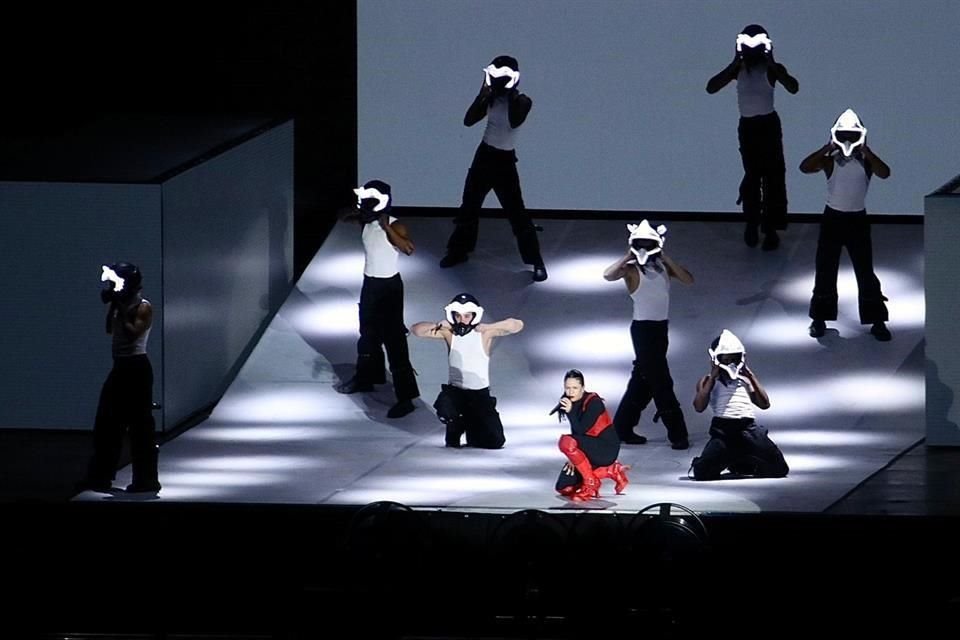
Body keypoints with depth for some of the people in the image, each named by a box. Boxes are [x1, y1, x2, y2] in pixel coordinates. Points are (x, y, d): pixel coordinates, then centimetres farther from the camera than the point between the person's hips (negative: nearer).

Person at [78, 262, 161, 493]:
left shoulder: (144, 308, -10)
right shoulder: (121, 305, 13)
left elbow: (133, 333, -19)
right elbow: (109, 329, 11)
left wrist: (121, 311, -16)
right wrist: (111, 307, 1)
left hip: (137, 368, -9)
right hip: (120, 367, 9)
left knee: (140, 423, -6)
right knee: (106, 422, 10)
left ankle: (146, 479, -3)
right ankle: (100, 477, 16)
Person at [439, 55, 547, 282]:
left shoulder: (522, 101, -12)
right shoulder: (491, 98, 0)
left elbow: (514, 122, -30)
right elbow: (468, 121, -7)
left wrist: (512, 95, -25)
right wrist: (483, 95, -16)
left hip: (504, 161, -5)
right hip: (484, 155, 5)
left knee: (517, 213, -7)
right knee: (469, 206, 14)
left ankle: (537, 262, -1)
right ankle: (458, 251, 30)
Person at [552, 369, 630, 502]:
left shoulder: (593, 403, -19)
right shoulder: (573, 403, 2)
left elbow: (580, 430, -24)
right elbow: (575, 432, 6)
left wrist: (570, 412, -33)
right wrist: (573, 458, -3)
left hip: (607, 449, -8)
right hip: (590, 447, 8)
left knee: (566, 442, -32)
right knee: (564, 488, 3)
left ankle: (591, 482, -15)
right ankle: (611, 471, 14)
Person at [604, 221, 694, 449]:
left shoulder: (663, 267, 7)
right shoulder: (632, 269, -10)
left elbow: (688, 279, -6)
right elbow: (608, 275, -29)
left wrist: (666, 258, -11)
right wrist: (628, 257, -19)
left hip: (660, 328, 7)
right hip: (643, 328, -7)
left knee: (643, 379, 15)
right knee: (661, 382, -4)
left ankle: (623, 428, 26)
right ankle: (677, 434, 0)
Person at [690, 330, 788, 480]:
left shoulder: (746, 379, 25)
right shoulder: (708, 382, 17)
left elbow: (765, 404, 13)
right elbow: (699, 407, -2)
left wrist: (751, 376, 11)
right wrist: (712, 378, 1)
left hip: (750, 428, 3)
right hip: (723, 428, -3)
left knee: (779, 469, -9)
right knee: (702, 473, -23)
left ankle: (742, 464, 18)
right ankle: (724, 461, 13)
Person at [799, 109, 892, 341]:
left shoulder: (866, 162, -6)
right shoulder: (830, 161, -7)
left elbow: (884, 173, -26)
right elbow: (805, 167, -24)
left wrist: (866, 151, -26)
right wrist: (827, 148, -26)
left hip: (858, 220, 0)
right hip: (832, 218, 0)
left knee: (866, 273, 1)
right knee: (825, 271, 6)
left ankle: (877, 321, 9)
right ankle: (819, 318, 19)